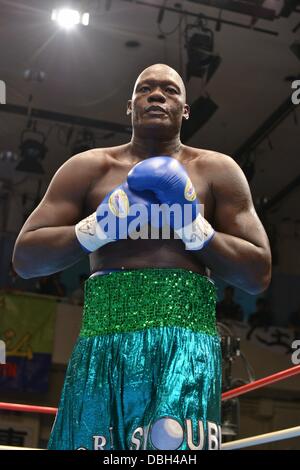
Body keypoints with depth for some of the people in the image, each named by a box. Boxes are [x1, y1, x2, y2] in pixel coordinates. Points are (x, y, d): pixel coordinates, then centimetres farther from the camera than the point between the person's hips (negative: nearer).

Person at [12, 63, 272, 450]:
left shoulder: (217, 171, 13)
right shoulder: (89, 168, 14)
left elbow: (259, 275, 9)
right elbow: (24, 258, 9)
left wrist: (194, 229, -5)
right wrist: (100, 225, -5)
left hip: (184, 333, -1)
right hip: (103, 337, 2)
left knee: (173, 440, -23)